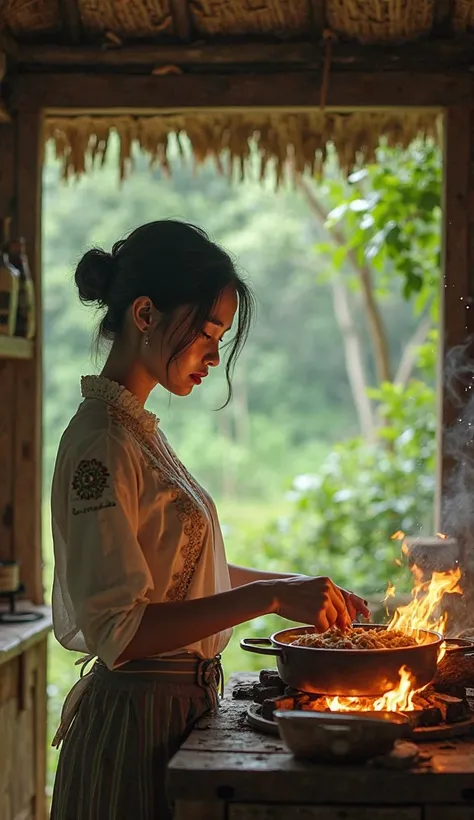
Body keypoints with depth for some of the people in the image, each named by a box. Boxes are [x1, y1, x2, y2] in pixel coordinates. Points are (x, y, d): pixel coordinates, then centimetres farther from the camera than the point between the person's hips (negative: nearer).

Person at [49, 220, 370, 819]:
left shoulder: (137, 431, 10)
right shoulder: (101, 444, -19)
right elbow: (116, 629, -24)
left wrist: (299, 587, 9)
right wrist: (268, 596, -27)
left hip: (175, 709, 9)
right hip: (139, 722, -9)